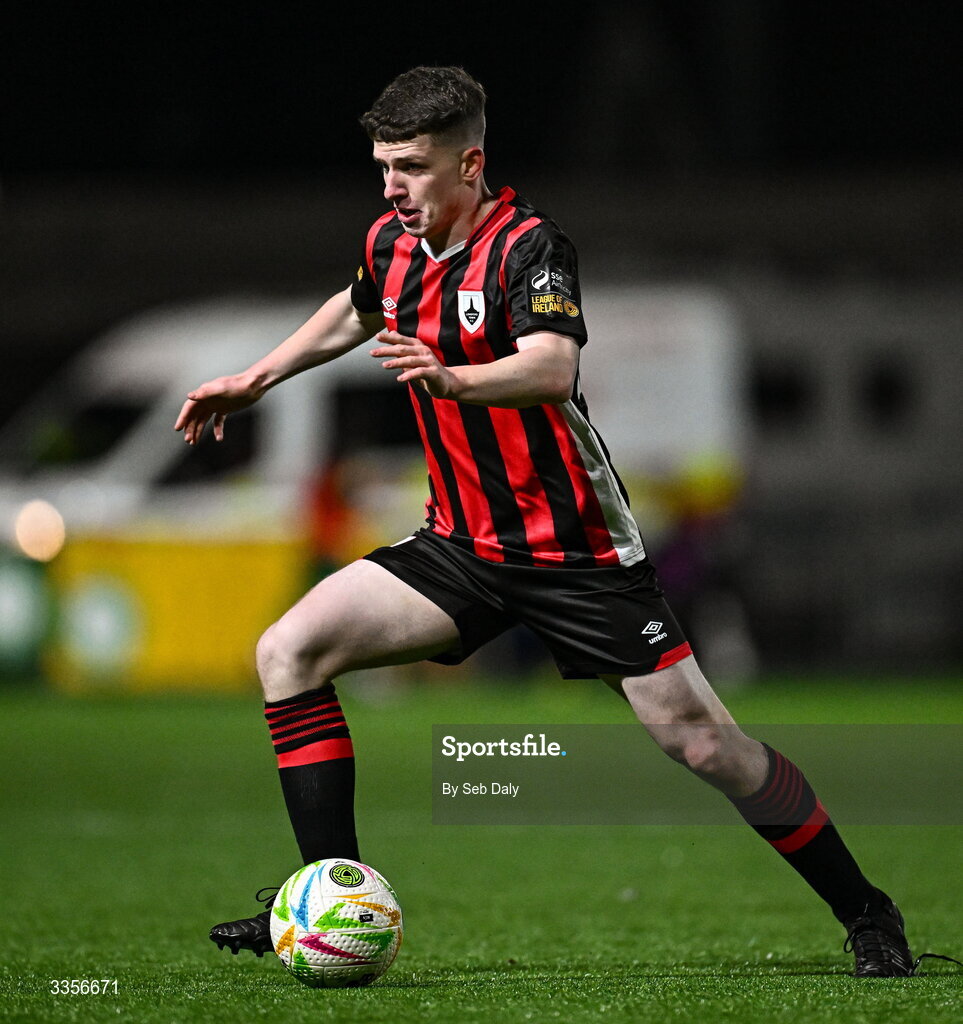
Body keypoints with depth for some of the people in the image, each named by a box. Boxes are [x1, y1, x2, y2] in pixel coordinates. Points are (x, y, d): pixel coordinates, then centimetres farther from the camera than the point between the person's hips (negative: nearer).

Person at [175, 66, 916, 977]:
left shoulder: (527, 246, -18)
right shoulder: (392, 243, 3)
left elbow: (552, 367, -39)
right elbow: (355, 314, 28)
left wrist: (451, 377, -56)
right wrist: (254, 380, 28)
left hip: (576, 552, -6)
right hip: (462, 548, 6)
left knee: (701, 742, -9)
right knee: (288, 653, -8)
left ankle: (865, 912, 9)